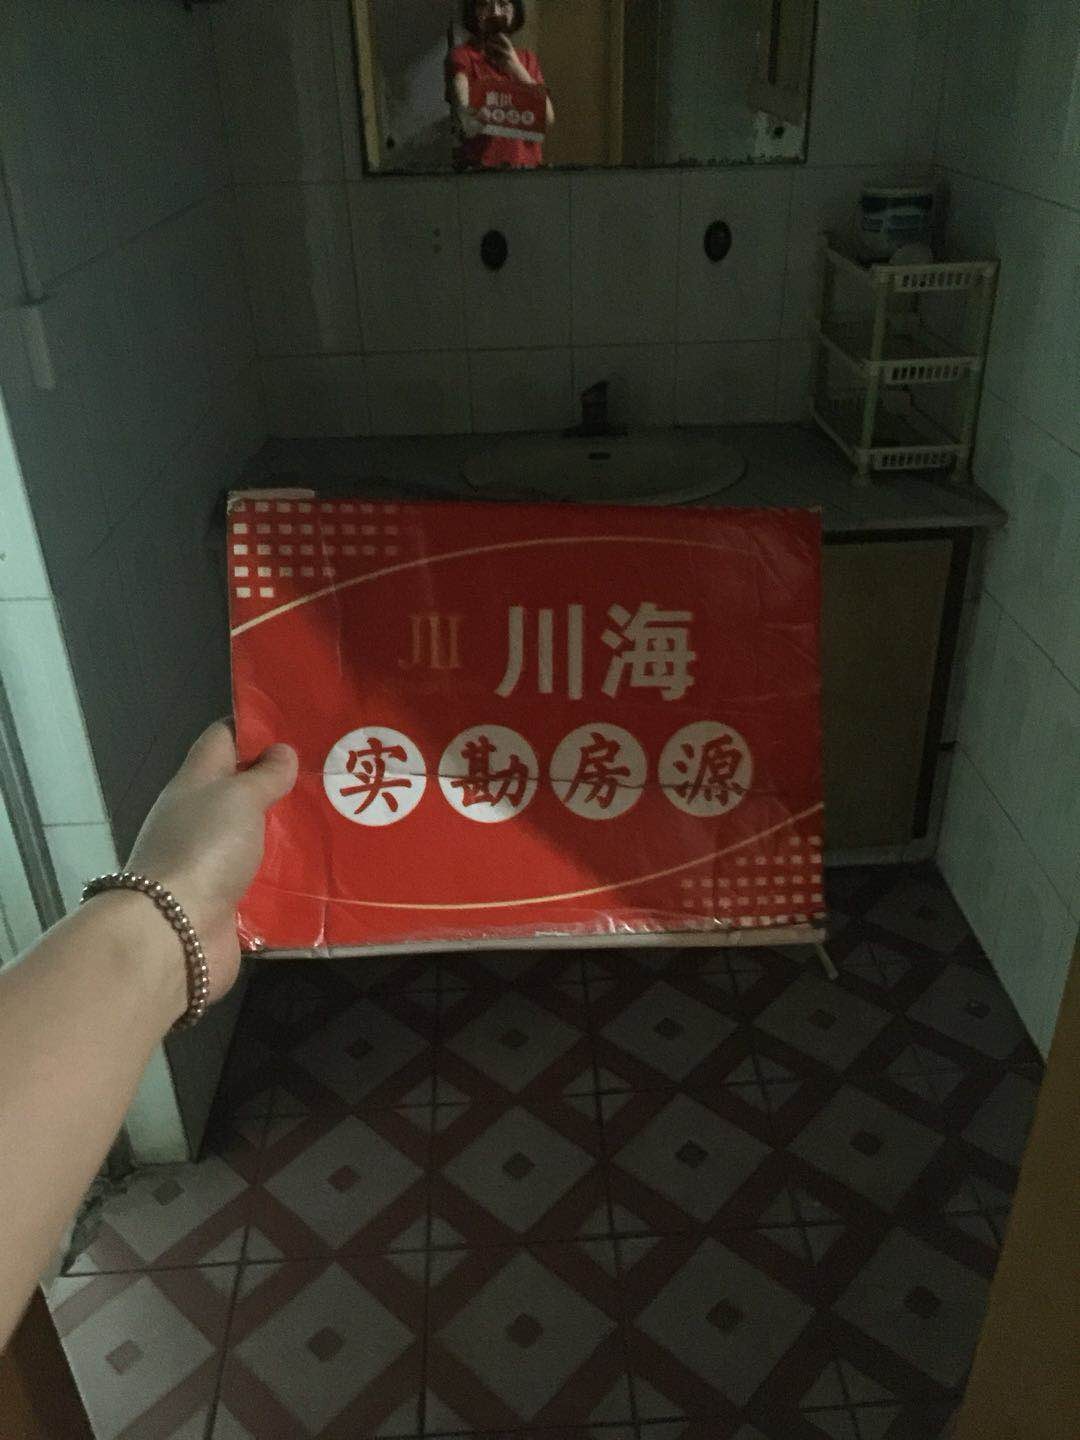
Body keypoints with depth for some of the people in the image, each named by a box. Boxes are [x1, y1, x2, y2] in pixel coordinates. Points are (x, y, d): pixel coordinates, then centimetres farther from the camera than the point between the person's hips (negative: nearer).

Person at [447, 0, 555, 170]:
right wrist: (466, 117, -38)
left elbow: (549, 119, 5)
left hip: (528, 167, 3)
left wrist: (516, 68, -1)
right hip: (479, 167, -3)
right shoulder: (463, 55, 5)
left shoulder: (527, 59, 17)